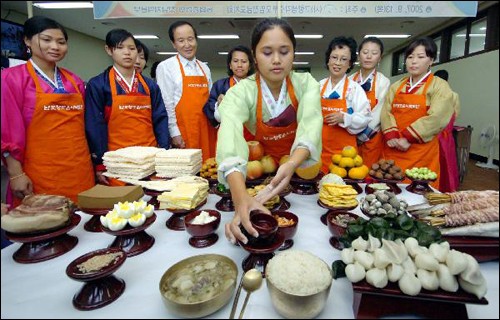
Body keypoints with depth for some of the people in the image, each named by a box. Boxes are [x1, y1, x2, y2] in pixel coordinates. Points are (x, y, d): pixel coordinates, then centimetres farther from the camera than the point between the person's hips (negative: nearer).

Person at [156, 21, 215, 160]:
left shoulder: (205, 68, 14)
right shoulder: (165, 67, -2)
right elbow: (166, 103, -6)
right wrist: (174, 133, -11)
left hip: (206, 130, 5)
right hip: (183, 133, -5)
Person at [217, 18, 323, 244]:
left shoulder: (306, 83, -14)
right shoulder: (240, 92, -21)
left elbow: (311, 126, -31)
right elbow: (230, 136, -40)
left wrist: (291, 165, -52)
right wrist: (241, 198, -57)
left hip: (299, 167, 1)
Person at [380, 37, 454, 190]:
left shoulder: (440, 86, 2)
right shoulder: (396, 87, 15)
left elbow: (435, 118, -11)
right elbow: (386, 112, 2)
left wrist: (407, 138, -17)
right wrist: (391, 136, -14)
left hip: (422, 152, -3)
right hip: (392, 150, 4)